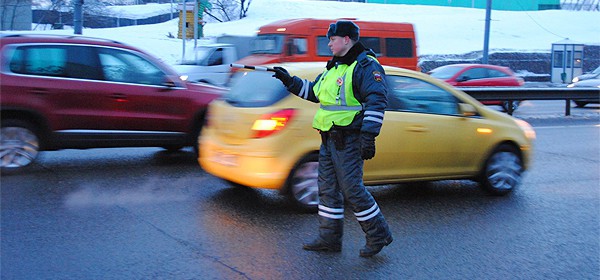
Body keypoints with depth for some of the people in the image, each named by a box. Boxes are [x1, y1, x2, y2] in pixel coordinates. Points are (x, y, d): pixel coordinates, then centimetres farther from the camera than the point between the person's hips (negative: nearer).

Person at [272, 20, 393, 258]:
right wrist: (289, 81, 21)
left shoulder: (365, 66, -11)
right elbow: (313, 92, 30)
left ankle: (378, 235, 6)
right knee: (328, 188, 11)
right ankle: (329, 238, 20)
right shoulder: (333, 67, 19)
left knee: (351, 189, -8)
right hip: (329, 139, 10)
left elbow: (376, 101, -20)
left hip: (349, 140, -10)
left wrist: (368, 136, -26)